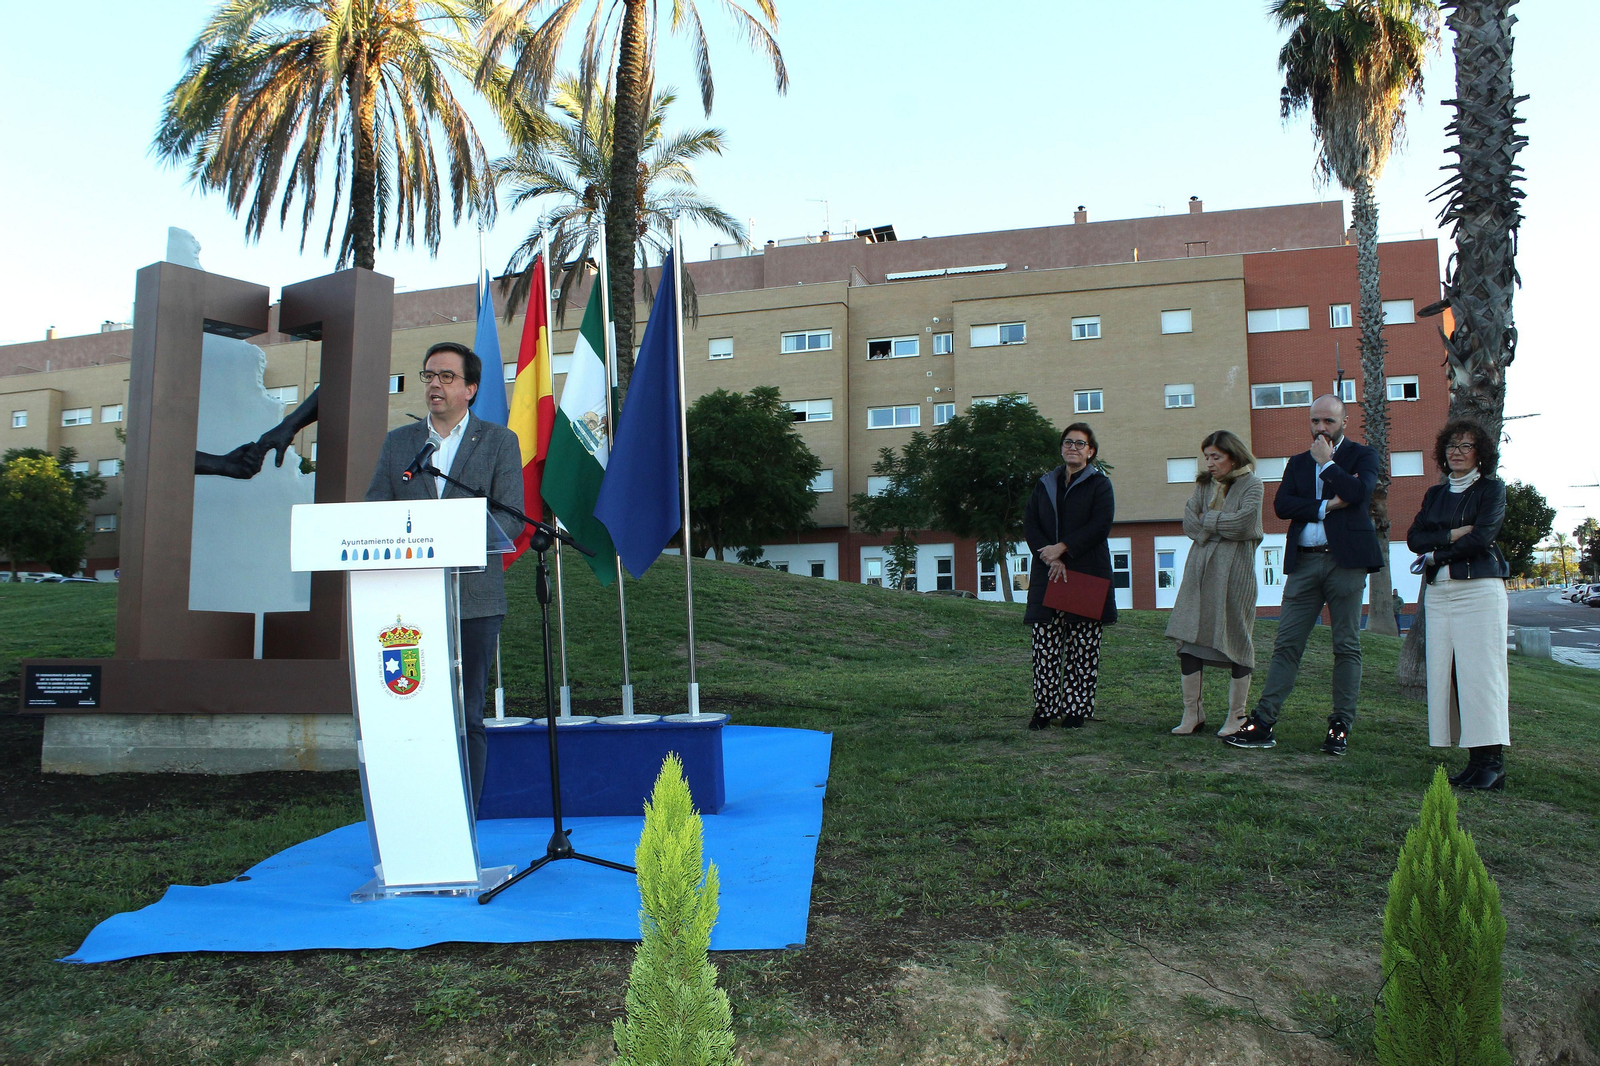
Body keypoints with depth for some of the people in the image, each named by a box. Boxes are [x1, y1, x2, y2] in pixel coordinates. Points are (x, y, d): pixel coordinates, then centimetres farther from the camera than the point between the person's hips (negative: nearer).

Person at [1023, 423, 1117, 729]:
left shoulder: (1100, 484, 6)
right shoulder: (1045, 484, 16)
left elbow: (1100, 526, -8)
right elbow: (1030, 524, 6)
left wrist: (1062, 548, -15)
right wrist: (1052, 559, -9)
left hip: (1086, 575, -3)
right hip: (1048, 575, 3)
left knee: (1083, 646, 0)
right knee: (1045, 644, -2)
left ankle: (1078, 707, 8)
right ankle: (1045, 707, 5)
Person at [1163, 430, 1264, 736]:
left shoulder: (1251, 484, 1)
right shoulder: (1204, 484, 16)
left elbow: (1244, 522, -13)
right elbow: (1188, 521, 4)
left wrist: (1207, 520, -2)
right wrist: (1221, 527, -9)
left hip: (1235, 570, -5)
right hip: (1200, 569, 5)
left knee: (1236, 641, -1)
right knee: (1189, 639, -1)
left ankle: (1237, 716, 8)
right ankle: (1192, 713, 6)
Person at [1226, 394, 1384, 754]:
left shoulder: (1362, 455, 8)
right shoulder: (1297, 462, 18)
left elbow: (1359, 492, -13)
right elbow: (1281, 505, 2)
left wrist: (1326, 461, -4)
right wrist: (1327, 505, -9)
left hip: (1345, 560, -3)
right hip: (1304, 563, 3)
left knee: (1346, 646, 3)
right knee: (1286, 644, -1)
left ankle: (1341, 726, 11)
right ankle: (1263, 723, -2)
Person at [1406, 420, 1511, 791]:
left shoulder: (1491, 489, 5)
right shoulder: (1435, 495, 20)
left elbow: (1482, 537, -9)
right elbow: (1414, 537, 7)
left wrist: (1435, 554, -3)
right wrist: (1453, 535, -7)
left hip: (1479, 589, -5)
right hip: (1439, 592, 5)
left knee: (1480, 671, -9)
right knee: (1447, 672, -1)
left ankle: (1491, 761, -6)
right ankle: (1475, 760, 3)